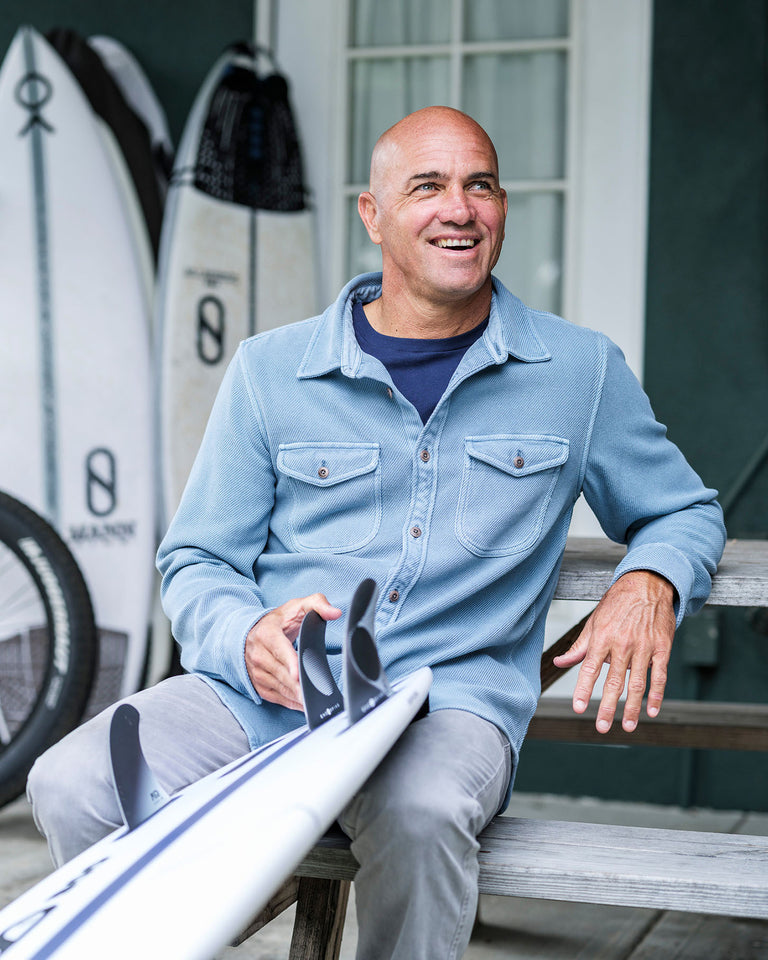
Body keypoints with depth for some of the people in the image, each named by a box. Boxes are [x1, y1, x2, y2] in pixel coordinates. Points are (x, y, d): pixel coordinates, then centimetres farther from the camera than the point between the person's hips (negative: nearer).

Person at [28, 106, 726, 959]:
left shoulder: (582, 371, 10)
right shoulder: (271, 368, 9)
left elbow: (685, 510, 22)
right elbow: (194, 562, 11)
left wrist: (650, 583, -3)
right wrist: (248, 635, -14)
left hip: (447, 701, -1)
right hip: (262, 691, 2)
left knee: (421, 814, -37)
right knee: (71, 787, -25)